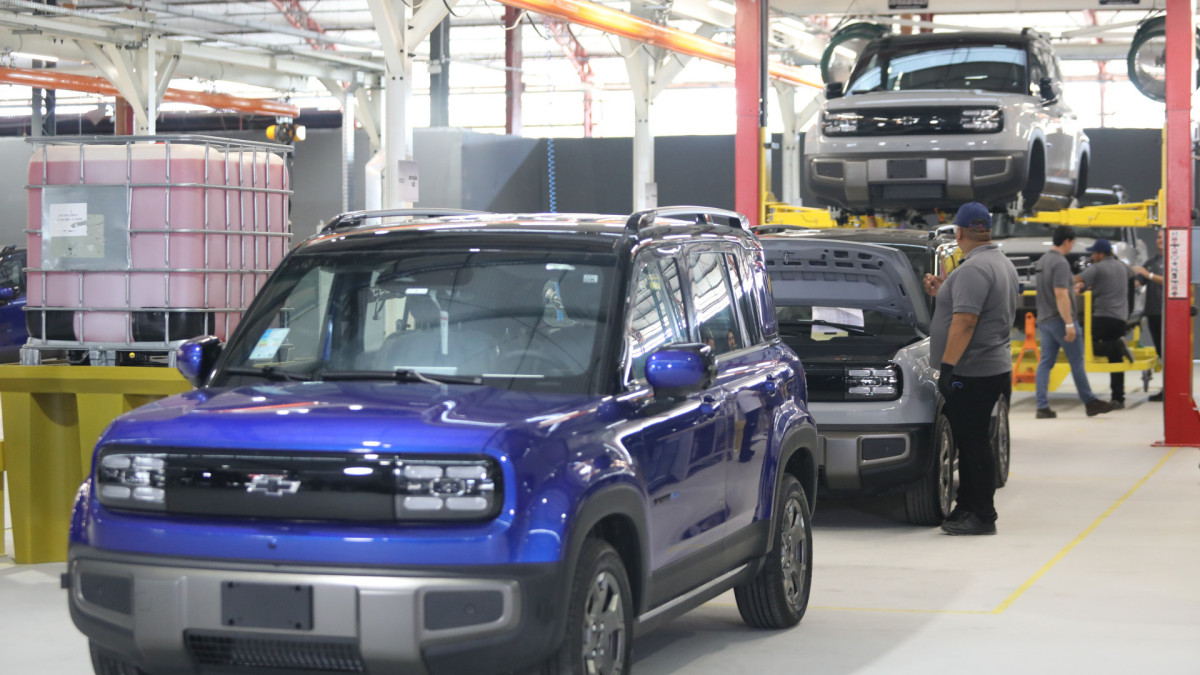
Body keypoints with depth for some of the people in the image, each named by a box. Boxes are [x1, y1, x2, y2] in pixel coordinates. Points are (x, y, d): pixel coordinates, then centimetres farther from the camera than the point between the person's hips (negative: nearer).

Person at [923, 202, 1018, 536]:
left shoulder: (973, 269, -16)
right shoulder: (1002, 264, 17)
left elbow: (965, 323, -23)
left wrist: (948, 365, -23)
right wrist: (942, 292, 28)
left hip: (971, 371, -10)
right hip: (992, 368, 10)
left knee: (972, 442, -6)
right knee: (971, 442, 15)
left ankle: (982, 516, -4)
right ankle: (967, 508, 21)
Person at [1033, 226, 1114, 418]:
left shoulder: (1043, 260, 14)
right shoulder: (1060, 263, -16)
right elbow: (1060, 294, -22)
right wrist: (1069, 324, -23)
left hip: (1044, 320, 9)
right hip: (1059, 320, -9)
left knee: (1045, 363, 5)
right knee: (1077, 362, 1)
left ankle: (1042, 406, 0)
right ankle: (1089, 402, 9)